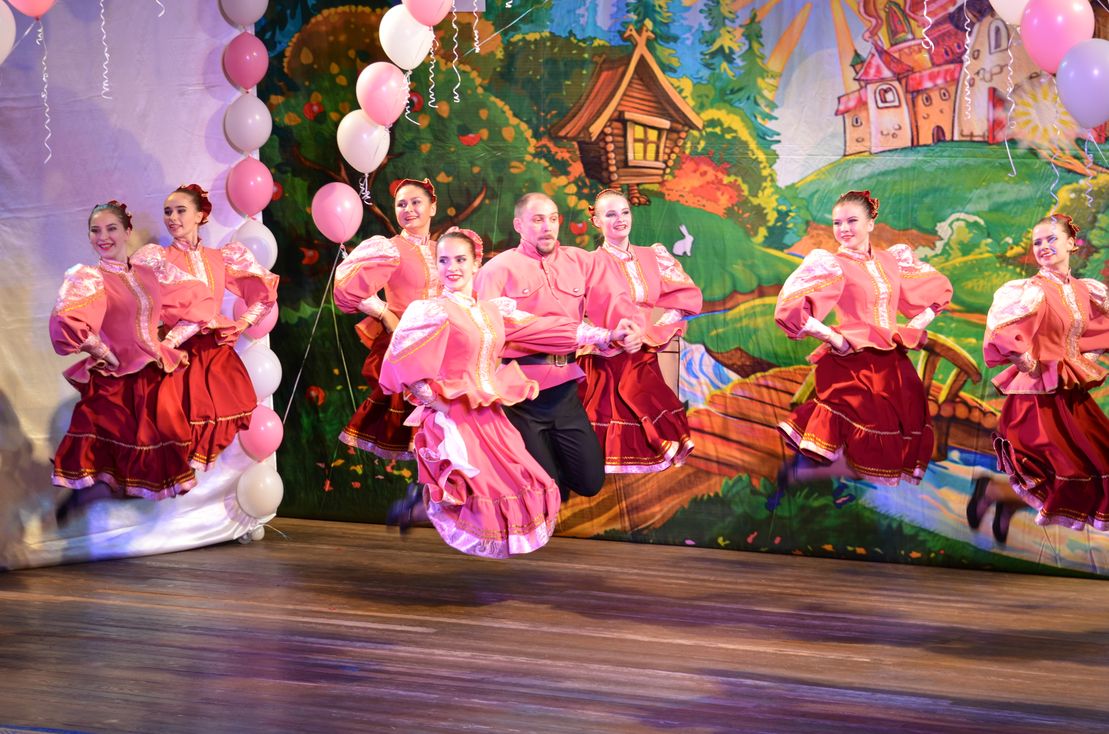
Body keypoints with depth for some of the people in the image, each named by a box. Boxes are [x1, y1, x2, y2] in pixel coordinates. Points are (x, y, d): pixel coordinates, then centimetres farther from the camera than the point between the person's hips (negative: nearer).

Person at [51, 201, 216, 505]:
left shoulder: (150, 268, 6)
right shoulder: (86, 278, -6)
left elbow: (197, 301, 10)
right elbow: (66, 322, -23)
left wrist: (169, 343, 2)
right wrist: (107, 355, -16)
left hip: (159, 378, 5)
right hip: (114, 384, -5)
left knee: (157, 465, 9)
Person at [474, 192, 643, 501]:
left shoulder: (581, 262, 12)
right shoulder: (499, 269, 0)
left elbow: (609, 300, -2)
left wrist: (631, 325, -23)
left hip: (565, 388, 4)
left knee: (590, 482, 8)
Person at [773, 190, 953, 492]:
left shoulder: (893, 259, 10)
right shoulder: (830, 264, -5)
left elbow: (939, 288, 23)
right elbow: (788, 309, -16)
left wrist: (915, 327, 11)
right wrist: (833, 338, -14)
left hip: (893, 366, 6)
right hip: (854, 368, -6)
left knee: (903, 460, 5)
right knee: (870, 464, -10)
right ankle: (798, 472, 9)